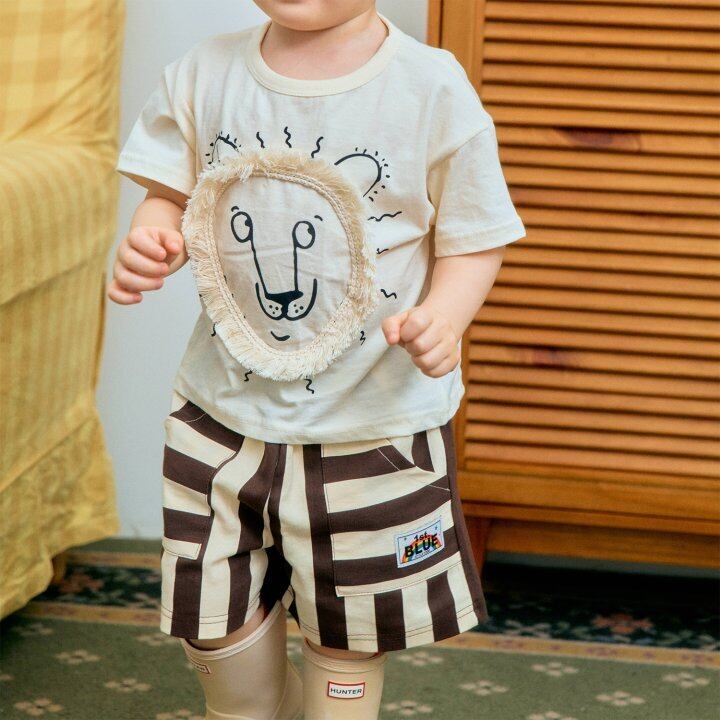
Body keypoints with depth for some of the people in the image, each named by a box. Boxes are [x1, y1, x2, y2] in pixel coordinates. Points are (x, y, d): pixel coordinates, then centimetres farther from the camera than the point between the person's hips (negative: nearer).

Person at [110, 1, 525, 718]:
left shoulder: (433, 87, -13)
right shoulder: (205, 75, -5)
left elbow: (474, 242, -6)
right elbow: (172, 197, 3)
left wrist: (444, 315, -25)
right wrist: (148, 242, -20)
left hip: (374, 421, -2)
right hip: (227, 407, 3)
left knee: (348, 632, 12)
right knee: (219, 631, 13)